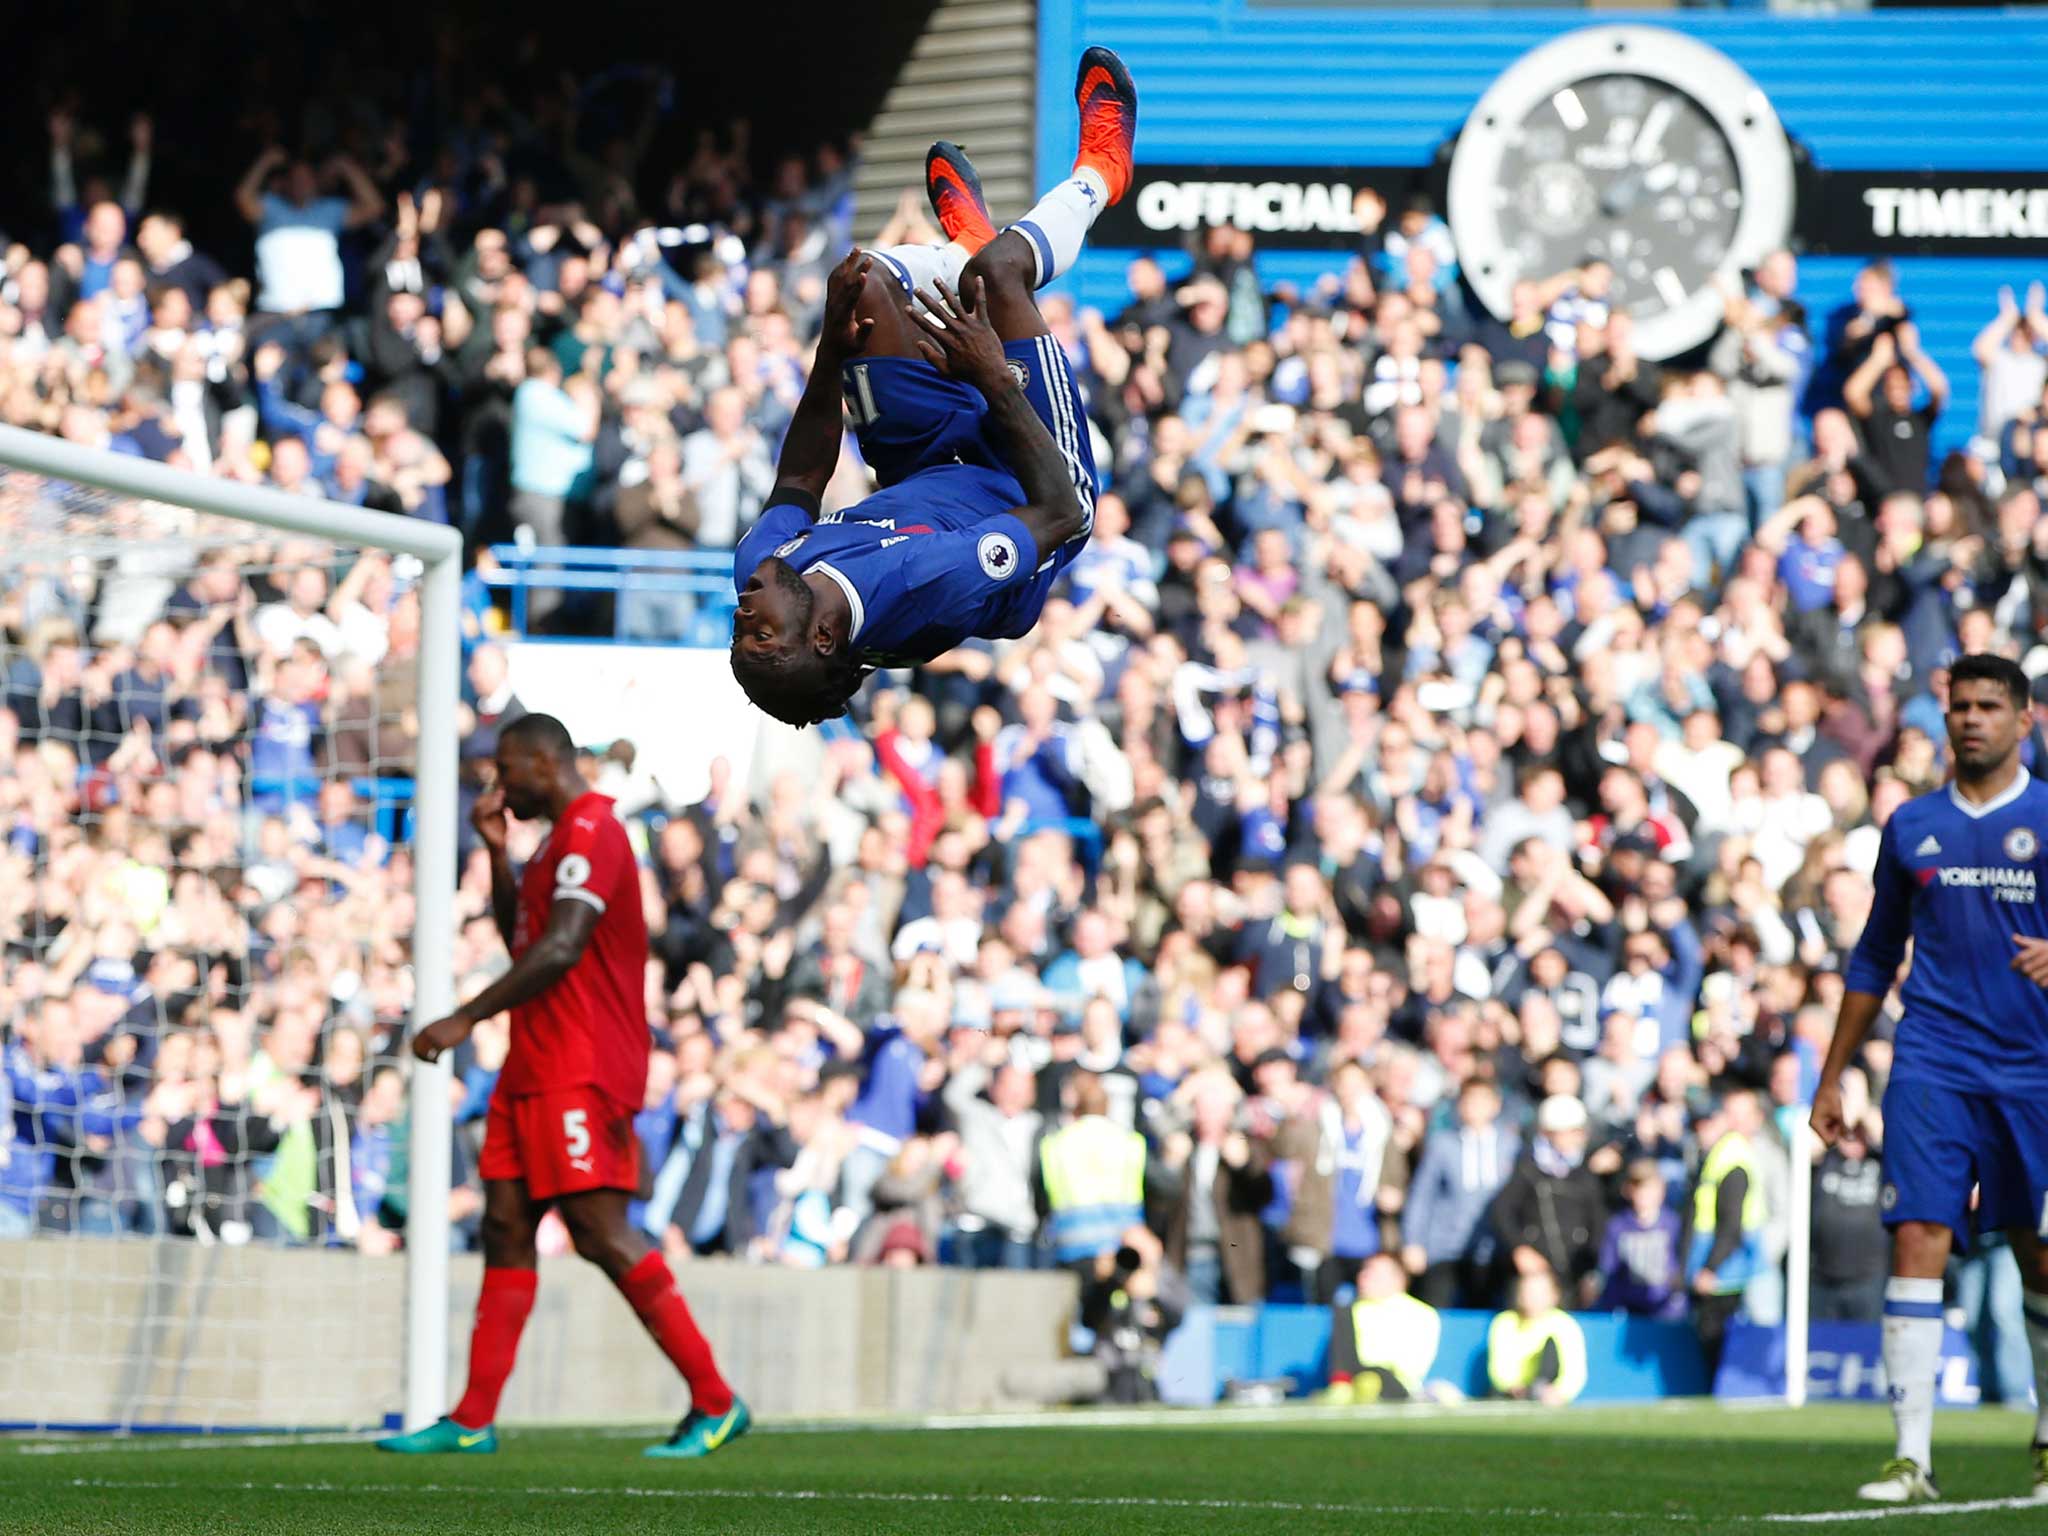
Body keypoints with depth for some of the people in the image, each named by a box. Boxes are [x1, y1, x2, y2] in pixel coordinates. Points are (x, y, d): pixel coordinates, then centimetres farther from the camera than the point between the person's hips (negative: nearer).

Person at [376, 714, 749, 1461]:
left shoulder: (591, 833, -13)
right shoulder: (561, 839, 20)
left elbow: (561, 949, -22)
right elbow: (520, 939, 28)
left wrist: (466, 1019, -21)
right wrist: (498, 853, 16)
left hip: (581, 1073, -11)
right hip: (536, 1070, 11)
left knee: (601, 1232, -13)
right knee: (506, 1227, 7)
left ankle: (715, 1404, -9)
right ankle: (473, 1421, 8)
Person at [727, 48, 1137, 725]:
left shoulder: (759, 565, -32)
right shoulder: (923, 589, -49)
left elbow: (796, 484, -7)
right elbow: (1060, 511, -36)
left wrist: (831, 349, -14)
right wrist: (994, 377, -38)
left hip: (927, 477, 5)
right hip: (1016, 486, -5)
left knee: (860, 284, 2)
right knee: (997, 269, -11)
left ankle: (965, 243, 43)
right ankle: (1097, 175, 26)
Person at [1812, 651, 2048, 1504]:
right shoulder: (1911, 827, 10)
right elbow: (1876, 958, 19)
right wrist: (1832, 1077, 18)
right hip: (1933, 1070, 1)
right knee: (1917, 1244, -12)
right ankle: (1911, 1458, -14)